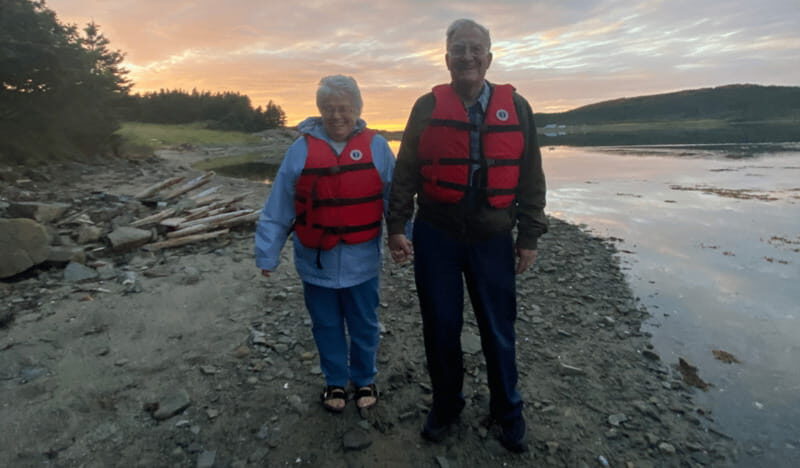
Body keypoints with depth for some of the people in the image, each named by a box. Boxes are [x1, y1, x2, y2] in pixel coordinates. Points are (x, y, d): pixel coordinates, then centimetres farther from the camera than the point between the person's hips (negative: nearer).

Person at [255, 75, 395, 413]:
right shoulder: (301, 149, -5)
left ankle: (365, 379, 41)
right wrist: (268, 254, -2)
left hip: (361, 262, 0)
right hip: (316, 262, 1)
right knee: (327, 326, 17)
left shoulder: (377, 148, -4)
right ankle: (335, 382, 39)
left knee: (364, 326, 17)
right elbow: (277, 209, -3)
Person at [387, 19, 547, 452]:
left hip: (493, 240, 1)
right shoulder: (427, 107, 0)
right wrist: (396, 226, -4)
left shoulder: (516, 108, 3)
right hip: (435, 237, 0)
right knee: (440, 327, 11)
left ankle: (507, 411, 35)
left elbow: (530, 179, 5)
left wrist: (529, 237, 3)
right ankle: (446, 404, 34)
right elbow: (405, 173, 2)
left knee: (498, 331, 11)